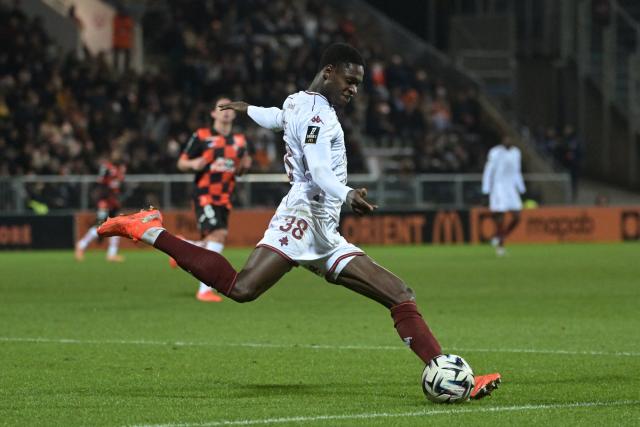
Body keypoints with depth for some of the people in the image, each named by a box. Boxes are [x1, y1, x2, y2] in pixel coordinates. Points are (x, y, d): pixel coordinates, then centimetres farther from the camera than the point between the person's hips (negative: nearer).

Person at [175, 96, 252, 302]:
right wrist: (194, 164, -21)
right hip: (204, 194, -6)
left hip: (224, 198, 6)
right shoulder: (201, 136, -2)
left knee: (212, 242, 5)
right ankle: (205, 289, -18)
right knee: (219, 234, -22)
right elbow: (181, 163, 1)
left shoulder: (239, 141, 13)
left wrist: (244, 165, 1)